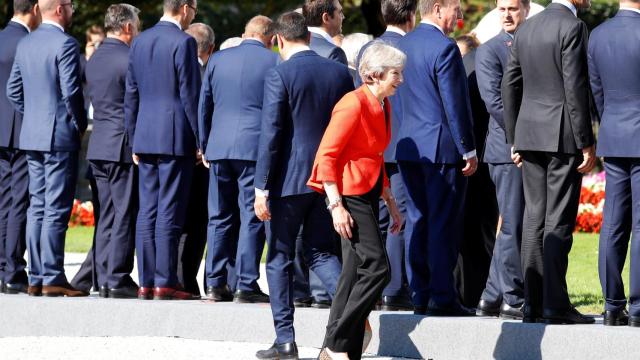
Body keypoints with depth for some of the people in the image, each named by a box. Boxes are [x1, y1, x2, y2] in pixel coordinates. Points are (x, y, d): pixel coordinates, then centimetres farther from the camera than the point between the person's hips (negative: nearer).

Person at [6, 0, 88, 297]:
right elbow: (70, 91, -18)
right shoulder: (65, 44, -14)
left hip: (31, 137, 7)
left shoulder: (25, 44, 10)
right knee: (56, 209, -6)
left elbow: (13, 90, 13)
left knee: (37, 207, 9)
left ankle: (36, 278, 10)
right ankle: (53, 279, -7)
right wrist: (80, 124, -4)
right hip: (61, 136, -7)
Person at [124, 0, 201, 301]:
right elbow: (190, 95, -11)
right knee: (170, 212, -5)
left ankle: (146, 282, 7)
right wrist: (199, 140, -5)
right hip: (176, 138, -6)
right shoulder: (183, 42, -10)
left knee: (147, 211, 7)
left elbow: (131, 95, 13)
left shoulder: (140, 42, 10)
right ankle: (165, 282, -5)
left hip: (145, 139, 6)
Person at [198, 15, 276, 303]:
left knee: (220, 217, 10)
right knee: (252, 218, -2)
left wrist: (205, 146, 22)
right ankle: (246, 286, -6)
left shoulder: (218, 60, 10)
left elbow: (204, 106, 14)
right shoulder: (274, 63, -2)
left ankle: (216, 284, 10)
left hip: (219, 149, 4)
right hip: (256, 147, -4)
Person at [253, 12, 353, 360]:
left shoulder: (279, 75, -11)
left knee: (279, 258, 6)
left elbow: (270, 133, -14)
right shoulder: (340, 73, 6)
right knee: (321, 252, 14)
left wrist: (261, 187, -12)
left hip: (290, 179, -5)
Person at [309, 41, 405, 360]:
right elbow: (326, 155, -17)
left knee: (356, 273, 8)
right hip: (349, 193, -9)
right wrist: (336, 205, -22)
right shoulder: (354, 104, -15)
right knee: (376, 268, -15)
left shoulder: (382, 106, 13)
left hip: (368, 193, 9)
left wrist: (390, 202, 22)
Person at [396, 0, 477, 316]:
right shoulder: (444, 48, -15)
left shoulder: (403, 44, 11)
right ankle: (442, 297, -5)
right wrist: (468, 150, -11)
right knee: (443, 223, -5)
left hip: (409, 145, 8)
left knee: (417, 220, 9)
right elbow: (455, 104, -16)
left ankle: (419, 295, 11)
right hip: (442, 147, -8)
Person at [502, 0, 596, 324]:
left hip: (529, 133, 7)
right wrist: (586, 143, -12)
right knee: (558, 221, -5)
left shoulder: (526, 29, 11)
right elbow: (575, 87, -16)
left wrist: (514, 139, 18)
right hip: (564, 136, -7)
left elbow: (509, 86, 13)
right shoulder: (572, 27, -12)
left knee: (534, 219, 8)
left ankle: (533, 303, 8)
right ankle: (555, 304, -7)